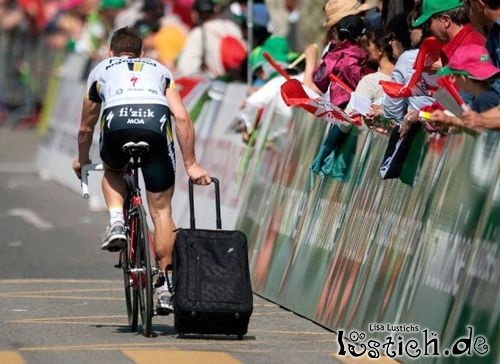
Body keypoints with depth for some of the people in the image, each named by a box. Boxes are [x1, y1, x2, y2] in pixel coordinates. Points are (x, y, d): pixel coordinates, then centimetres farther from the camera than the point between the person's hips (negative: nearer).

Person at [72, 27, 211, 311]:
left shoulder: (101, 70, 34)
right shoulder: (159, 70, 34)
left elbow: (86, 128, 43)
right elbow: (182, 119, 20)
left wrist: (82, 161, 61)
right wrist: (191, 164, 25)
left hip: (117, 123, 0)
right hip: (156, 126, 0)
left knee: (113, 171, 35)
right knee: (162, 210, 12)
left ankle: (116, 223, 11)